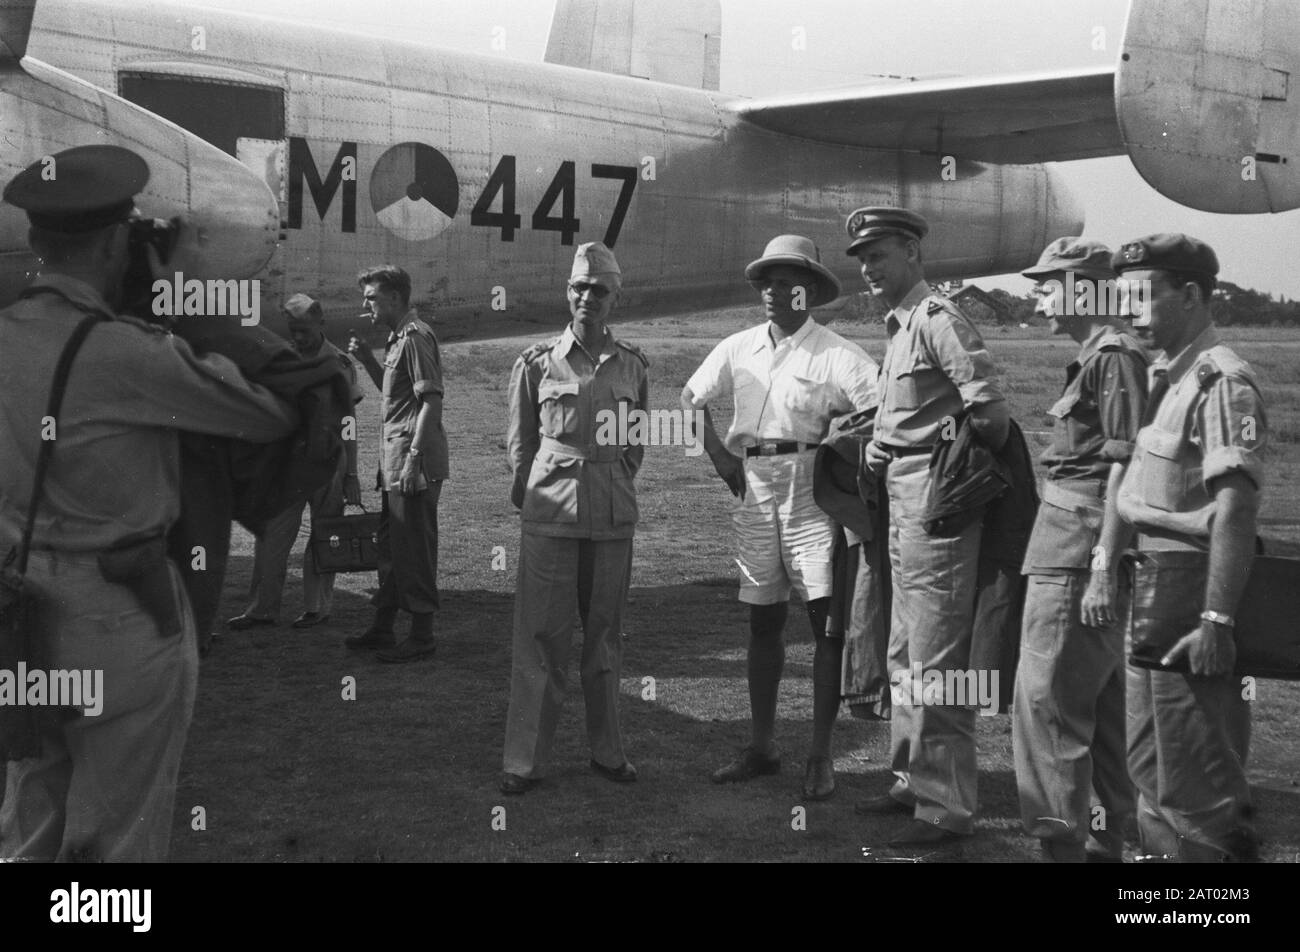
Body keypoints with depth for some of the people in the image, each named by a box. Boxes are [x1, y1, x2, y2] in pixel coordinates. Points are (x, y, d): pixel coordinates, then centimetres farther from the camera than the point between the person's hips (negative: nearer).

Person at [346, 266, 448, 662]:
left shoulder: (415, 336, -14)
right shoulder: (399, 336, 17)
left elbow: (432, 400, -20)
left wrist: (413, 459, -24)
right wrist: (366, 358, 11)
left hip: (416, 460, -10)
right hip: (396, 457, 10)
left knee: (414, 548, -3)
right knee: (391, 544, 17)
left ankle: (422, 636, 5)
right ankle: (382, 627, 27)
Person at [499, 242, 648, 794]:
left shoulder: (632, 366, 5)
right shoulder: (536, 363, 0)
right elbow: (520, 442, 10)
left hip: (613, 517, 2)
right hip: (550, 514, -2)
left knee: (605, 637, 10)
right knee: (540, 638, -1)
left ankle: (607, 752, 22)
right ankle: (524, 759, 7)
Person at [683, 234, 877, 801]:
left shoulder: (836, 355, -5)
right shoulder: (738, 349, 9)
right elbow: (692, 399, 20)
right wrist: (719, 454, 8)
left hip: (810, 488, -4)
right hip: (753, 489, 4)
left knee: (826, 618, -5)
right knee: (762, 621, 11)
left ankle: (820, 756, 4)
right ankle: (761, 747, 22)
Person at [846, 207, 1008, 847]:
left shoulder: (938, 320, -14)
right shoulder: (900, 327, 16)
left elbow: (988, 407, -21)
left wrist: (985, 462, -7)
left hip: (937, 499, -10)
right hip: (904, 501, 10)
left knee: (935, 662, -5)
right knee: (905, 655, 18)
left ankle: (947, 808, 3)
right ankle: (913, 781, 31)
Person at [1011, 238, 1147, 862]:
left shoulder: (1115, 357, -13)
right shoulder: (1095, 357, 15)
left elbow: (1124, 466, -18)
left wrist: (1101, 567, -21)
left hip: (1080, 550, -10)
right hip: (1073, 545, 10)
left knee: (1047, 695, -7)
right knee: (1104, 700, 15)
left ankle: (1062, 840, -2)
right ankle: (1109, 839, 24)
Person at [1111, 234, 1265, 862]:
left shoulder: (1220, 381, -15)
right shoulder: (1163, 375, 12)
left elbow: (1236, 509, -21)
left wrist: (1216, 620, -24)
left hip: (1192, 587, -9)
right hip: (1151, 587, 9)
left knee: (1195, 775, -1)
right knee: (1151, 764, 20)